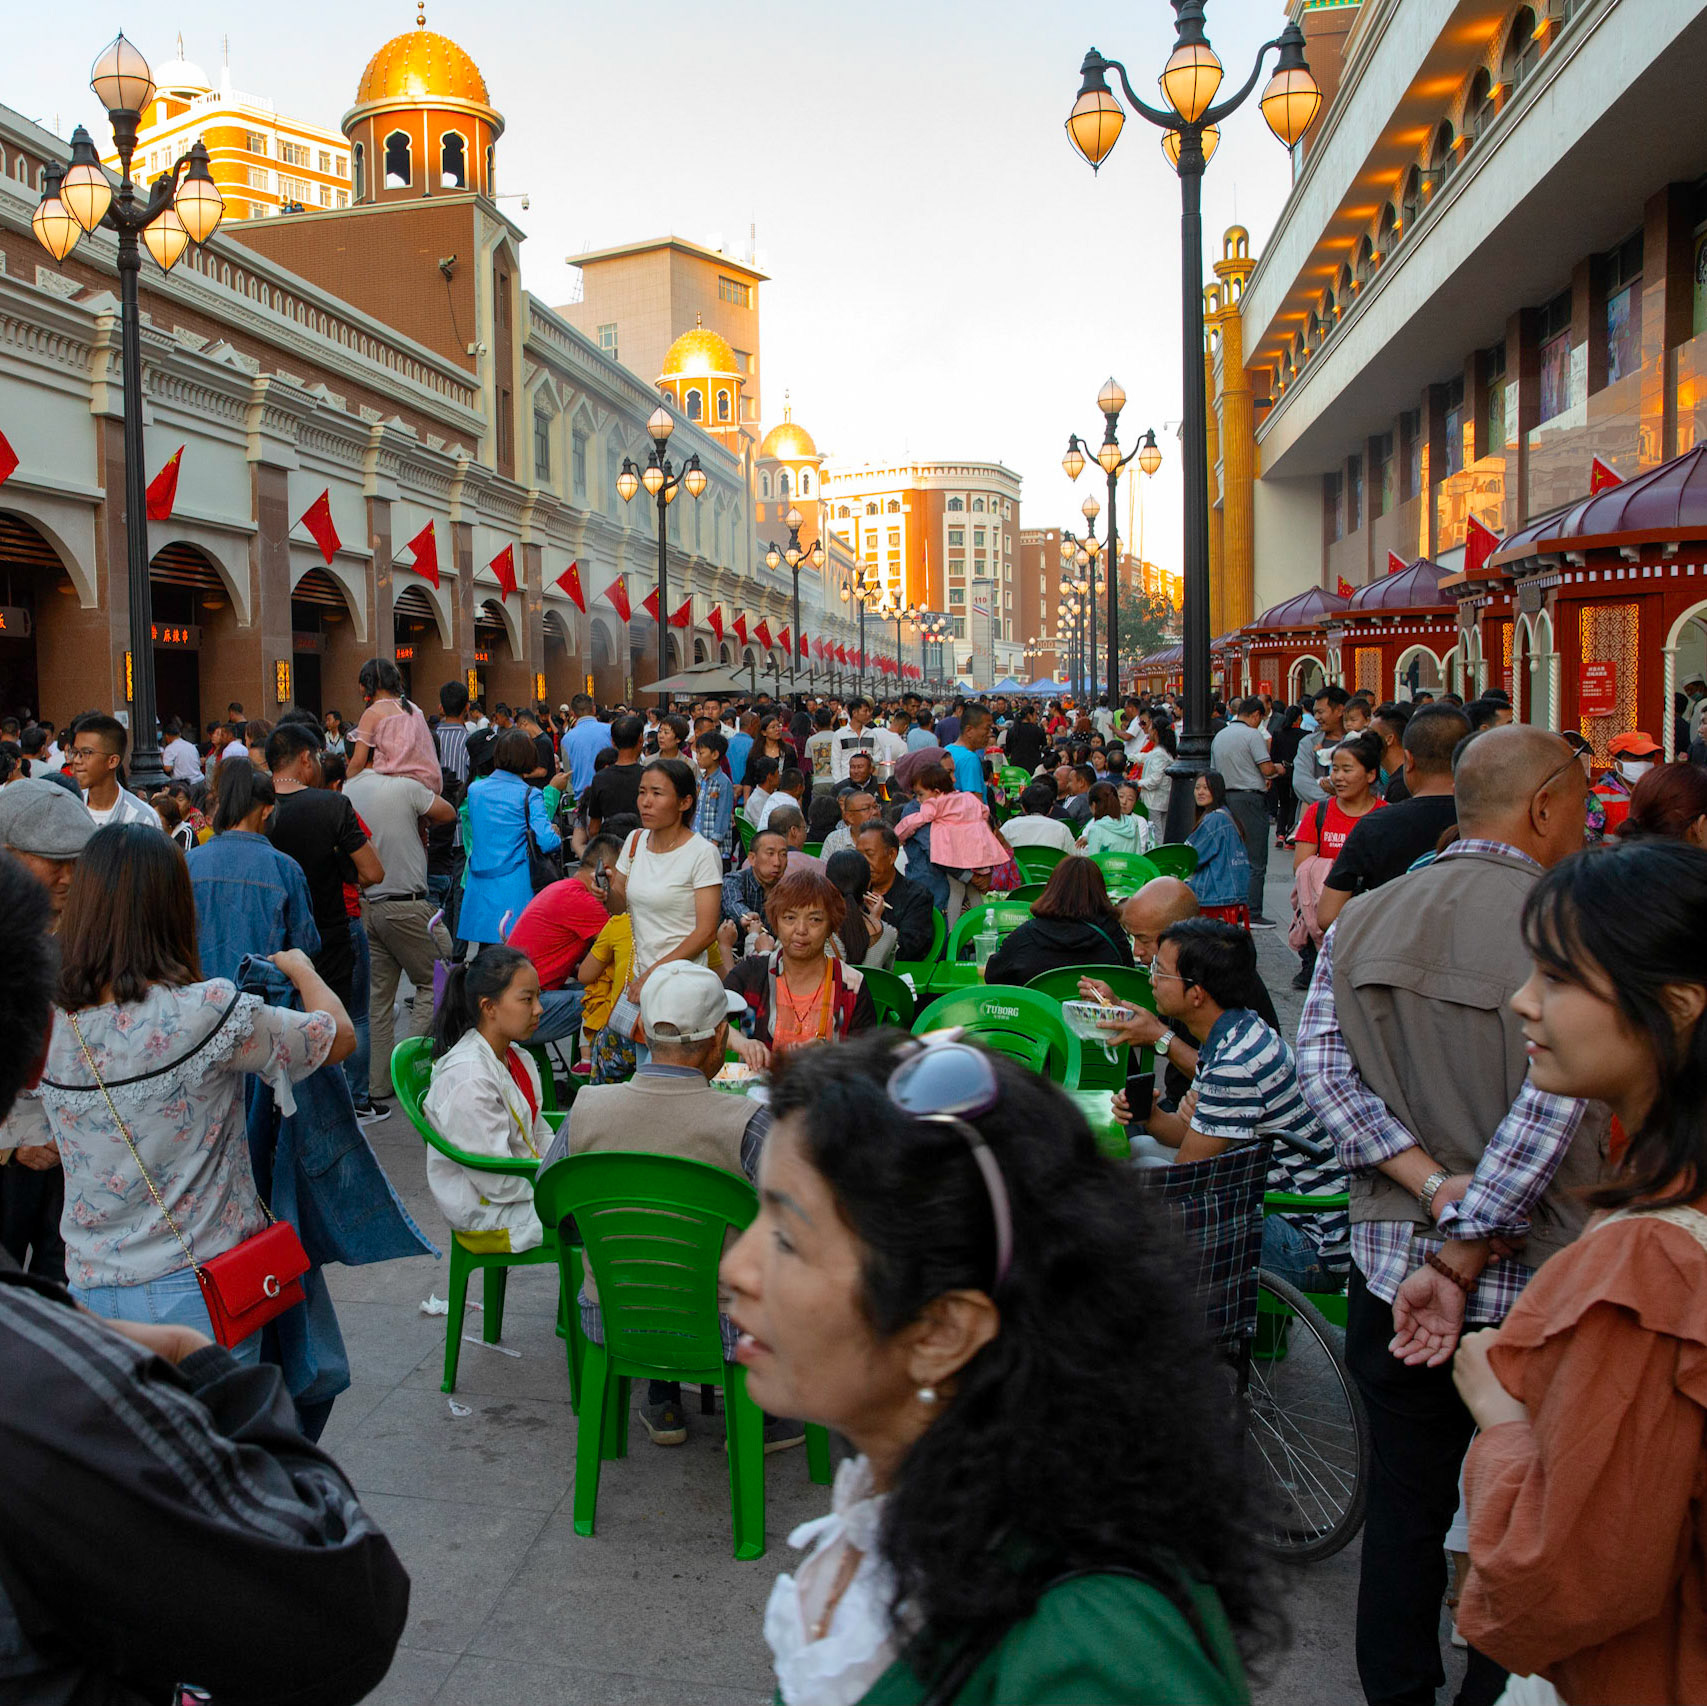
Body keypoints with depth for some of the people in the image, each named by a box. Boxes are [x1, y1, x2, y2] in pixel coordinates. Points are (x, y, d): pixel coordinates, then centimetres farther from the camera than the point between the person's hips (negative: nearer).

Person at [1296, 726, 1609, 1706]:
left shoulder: (1359, 923, 2)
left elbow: (1324, 1067, -9)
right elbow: (1550, 1110, -20)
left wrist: (1435, 1188, -15)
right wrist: (1463, 1263, -16)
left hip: (1389, 1266, 5)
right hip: (1531, 1286, -4)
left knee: (1404, 1505, 17)